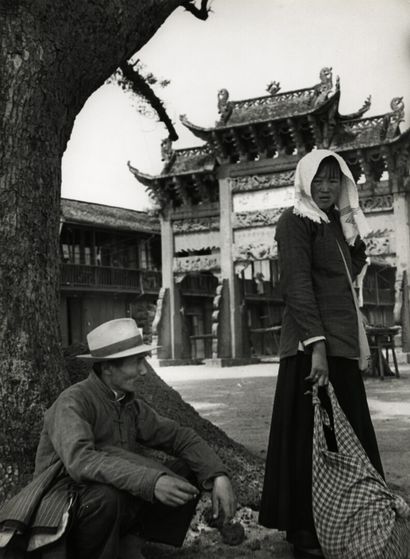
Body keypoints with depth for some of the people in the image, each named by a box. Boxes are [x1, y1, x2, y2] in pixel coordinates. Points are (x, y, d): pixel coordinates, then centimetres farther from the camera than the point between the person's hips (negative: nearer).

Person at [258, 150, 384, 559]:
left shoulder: (338, 223, 19)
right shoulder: (295, 220, -5)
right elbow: (297, 285, -15)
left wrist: (355, 233, 5)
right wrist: (317, 344, -25)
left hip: (342, 343, 8)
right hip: (312, 346, -8)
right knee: (312, 437, -4)